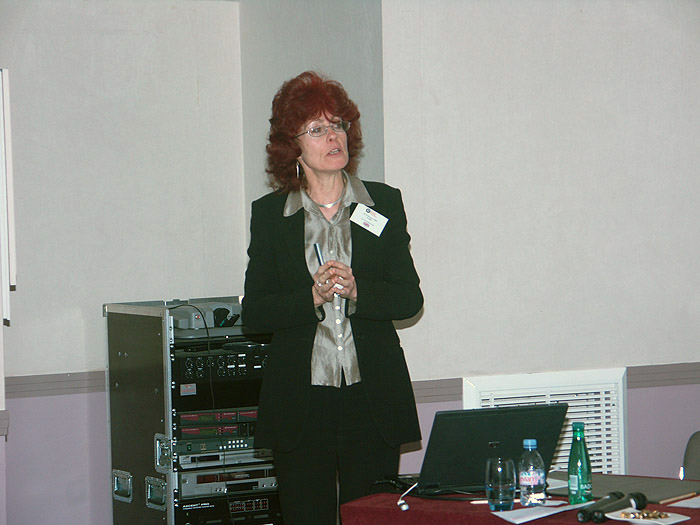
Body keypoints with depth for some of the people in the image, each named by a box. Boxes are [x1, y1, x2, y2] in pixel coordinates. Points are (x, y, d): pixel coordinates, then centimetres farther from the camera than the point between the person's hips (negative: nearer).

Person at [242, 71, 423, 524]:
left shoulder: (384, 204, 7)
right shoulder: (269, 215, 5)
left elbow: (410, 299, 4)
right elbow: (255, 313, 1)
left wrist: (356, 290, -14)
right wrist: (313, 297, -15)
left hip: (373, 397, 0)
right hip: (300, 398, 0)